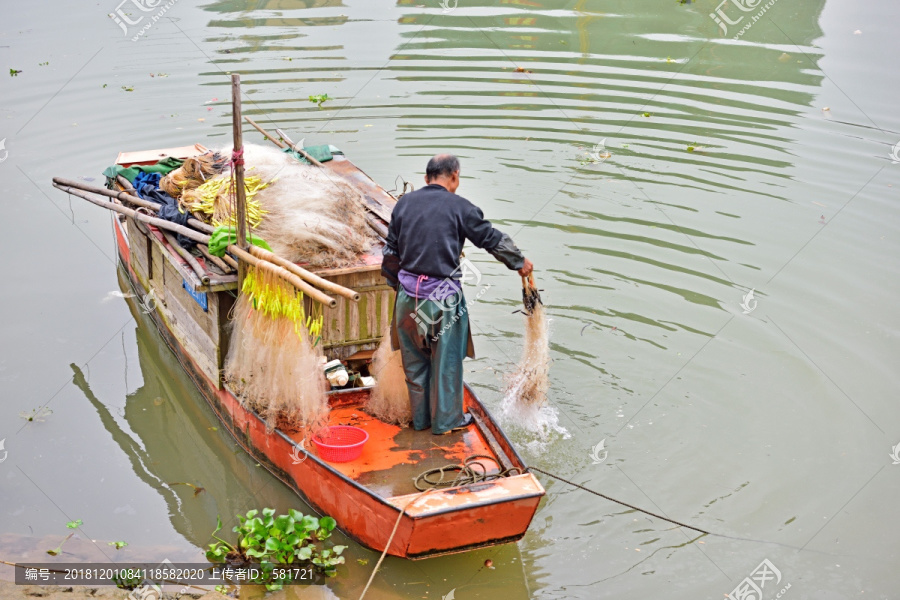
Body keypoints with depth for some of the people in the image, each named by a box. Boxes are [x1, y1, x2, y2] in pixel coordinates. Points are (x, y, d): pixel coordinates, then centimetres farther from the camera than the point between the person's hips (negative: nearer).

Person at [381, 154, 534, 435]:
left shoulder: (404, 203, 5)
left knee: (414, 359, 17)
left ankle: (420, 418, 29)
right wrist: (520, 262, 16)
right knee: (446, 361, 10)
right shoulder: (459, 207, -8)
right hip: (443, 297, -4)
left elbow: (391, 252, 10)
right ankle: (446, 420, 22)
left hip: (408, 295, 5)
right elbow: (492, 239, 0)